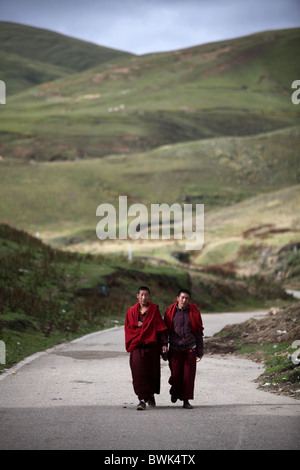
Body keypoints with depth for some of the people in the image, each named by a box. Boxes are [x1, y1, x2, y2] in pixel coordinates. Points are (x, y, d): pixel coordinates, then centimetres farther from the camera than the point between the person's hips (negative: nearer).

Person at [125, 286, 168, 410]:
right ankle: (142, 400, -11)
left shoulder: (154, 309, 5)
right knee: (139, 372, -12)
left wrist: (164, 344, -6)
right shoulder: (132, 311, 8)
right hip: (137, 346, 0)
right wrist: (137, 325, -10)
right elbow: (128, 327, 10)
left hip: (152, 345, 0)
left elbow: (161, 327, 2)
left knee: (152, 372, 6)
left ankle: (150, 395, 32)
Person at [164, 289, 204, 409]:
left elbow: (198, 333, 7)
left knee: (189, 375, -4)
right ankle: (175, 392, 29)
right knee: (176, 375, -1)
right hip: (175, 348, 0)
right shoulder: (170, 312, 1)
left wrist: (200, 351, 5)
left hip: (190, 348, 1)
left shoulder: (194, 312, 3)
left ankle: (186, 400, 6)